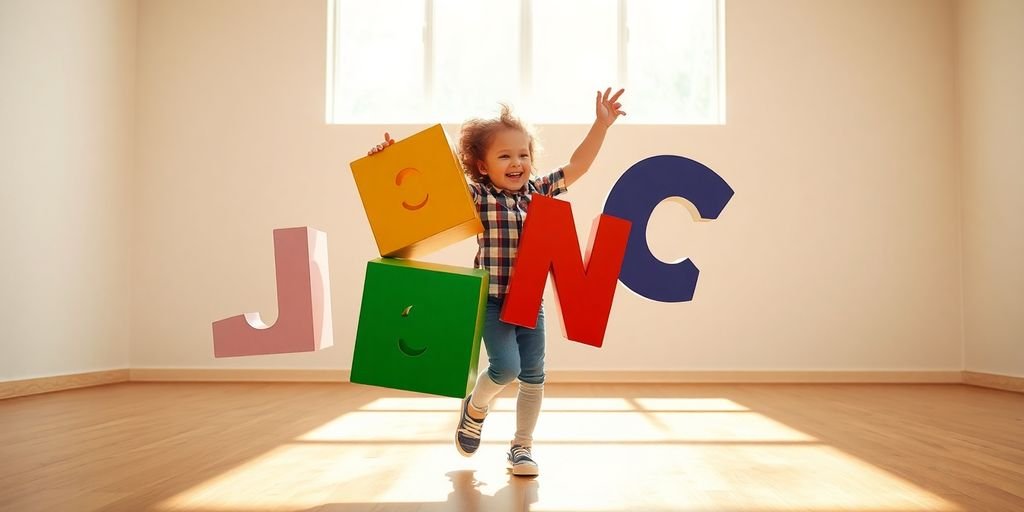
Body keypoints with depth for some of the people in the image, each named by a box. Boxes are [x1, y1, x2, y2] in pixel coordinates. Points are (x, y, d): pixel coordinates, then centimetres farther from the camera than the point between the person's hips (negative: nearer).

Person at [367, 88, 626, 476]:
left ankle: (522, 447, 23)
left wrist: (601, 124, 4)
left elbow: (577, 165, 8)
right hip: (492, 299, -4)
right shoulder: (475, 195, -6)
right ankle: (475, 407, 19)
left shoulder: (540, 190, 6)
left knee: (533, 375, 7)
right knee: (505, 367, -15)